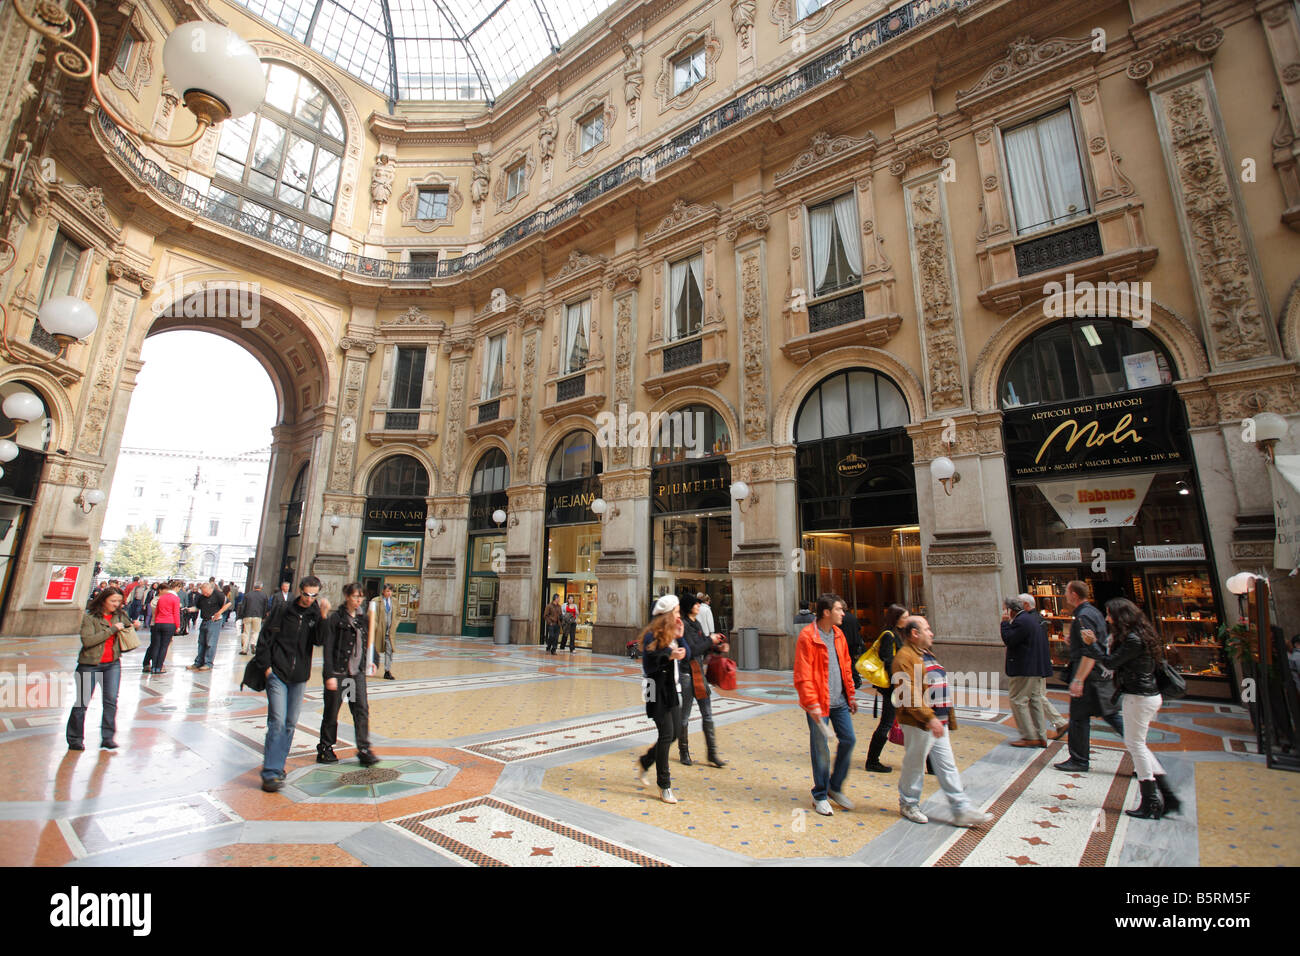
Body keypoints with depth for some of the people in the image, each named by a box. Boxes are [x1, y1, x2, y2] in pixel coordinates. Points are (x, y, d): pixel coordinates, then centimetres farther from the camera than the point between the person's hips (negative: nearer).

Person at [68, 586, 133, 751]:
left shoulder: (120, 615, 5)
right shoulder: (89, 617, -8)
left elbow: (130, 627, 23)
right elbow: (87, 641, -19)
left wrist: (133, 625, 1)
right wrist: (112, 630, -20)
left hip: (112, 664, 3)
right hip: (90, 665, -3)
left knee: (111, 700, -3)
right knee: (82, 702, 6)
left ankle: (108, 737, 4)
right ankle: (75, 739, 22)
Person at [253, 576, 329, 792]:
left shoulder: (316, 615, 3)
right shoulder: (282, 610, -3)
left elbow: (318, 641, -10)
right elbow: (265, 638, 0)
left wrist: (323, 617, -21)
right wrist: (266, 666, -6)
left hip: (299, 677, 3)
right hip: (277, 674, -3)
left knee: (291, 723, 10)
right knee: (277, 721, -11)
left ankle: (278, 764, 25)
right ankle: (271, 772, -8)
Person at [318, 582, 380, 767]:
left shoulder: (362, 618, 9)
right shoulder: (335, 618, -9)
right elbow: (327, 648, -11)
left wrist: (367, 661, 8)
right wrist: (329, 675, -15)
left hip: (357, 672, 5)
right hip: (338, 672, -5)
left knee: (362, 708, -2)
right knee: (332, 711, 8)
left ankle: (364, 749, 1)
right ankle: (325, 749, 26)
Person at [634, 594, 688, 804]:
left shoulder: (672, 633, 10)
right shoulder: (652, 636, -14)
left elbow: (684, 658, 9)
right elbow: (648, 665, -17)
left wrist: (680, 638, -2)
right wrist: (669, 656, -26)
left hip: (673, 690, 8)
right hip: (658, 692, -8)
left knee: (676, 733, 12)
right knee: (666, 735, -5)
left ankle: (645, 761, 34)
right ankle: (664, 785, 11)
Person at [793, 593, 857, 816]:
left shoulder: (838, 634, 7)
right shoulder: (807, 636, -17)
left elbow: (846, 667, 17)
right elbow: (803, 675, -18)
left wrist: (851, 695, 16)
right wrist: (812, 704, -20)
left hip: (839, 700, 7)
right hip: (819, 702, -7)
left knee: (849, 739, 9)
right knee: (820, 748, 3)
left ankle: (835, 787, 29)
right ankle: (820, 796, 21)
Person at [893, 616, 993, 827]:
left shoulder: (927, 654, 15)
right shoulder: (905, 657, -18)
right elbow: (910, 695, -25)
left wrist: (949, 718, 21)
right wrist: (929, 718, -28)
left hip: (938, 722, 9)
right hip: (918, 724, -9)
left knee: (947, 766, 12)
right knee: (914, 765, 5)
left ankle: (962, 810, 18)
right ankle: (908, 805, 21)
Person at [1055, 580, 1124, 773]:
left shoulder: (1083, 617, -18)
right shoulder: (1094, 612, 13)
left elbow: (1091, 652, -24)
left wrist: (1078, 679, -24)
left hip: (1088, 673, -9)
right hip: (1101, 673, 9)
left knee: (1079, 717, 1)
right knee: (1109, 714, 15)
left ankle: (1078, 761, 10)